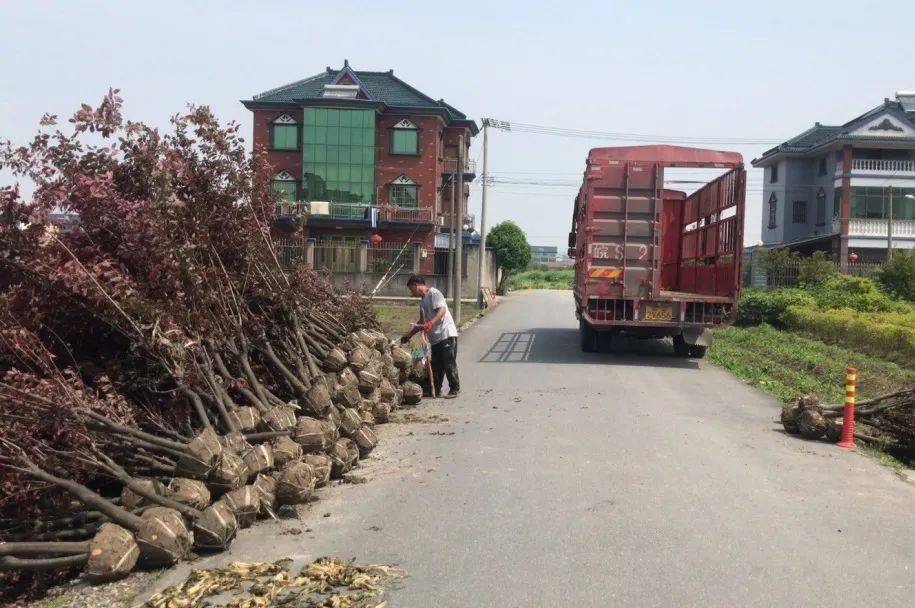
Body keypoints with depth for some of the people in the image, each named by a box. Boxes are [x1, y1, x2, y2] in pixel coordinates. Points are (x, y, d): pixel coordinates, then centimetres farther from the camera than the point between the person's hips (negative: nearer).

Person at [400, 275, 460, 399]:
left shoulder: (434, 293, -7)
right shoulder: (423, 301, 20)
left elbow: (442, 310, -21)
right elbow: (422, 322, 27)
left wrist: (430, 324, -34)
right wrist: (409, 334, 23)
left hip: (447, 334, -9)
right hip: (435, 338, 9)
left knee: (449, 364, -5)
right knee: (436, 365, 10)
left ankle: (454, 389, 4)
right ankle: (436, 390, 17)